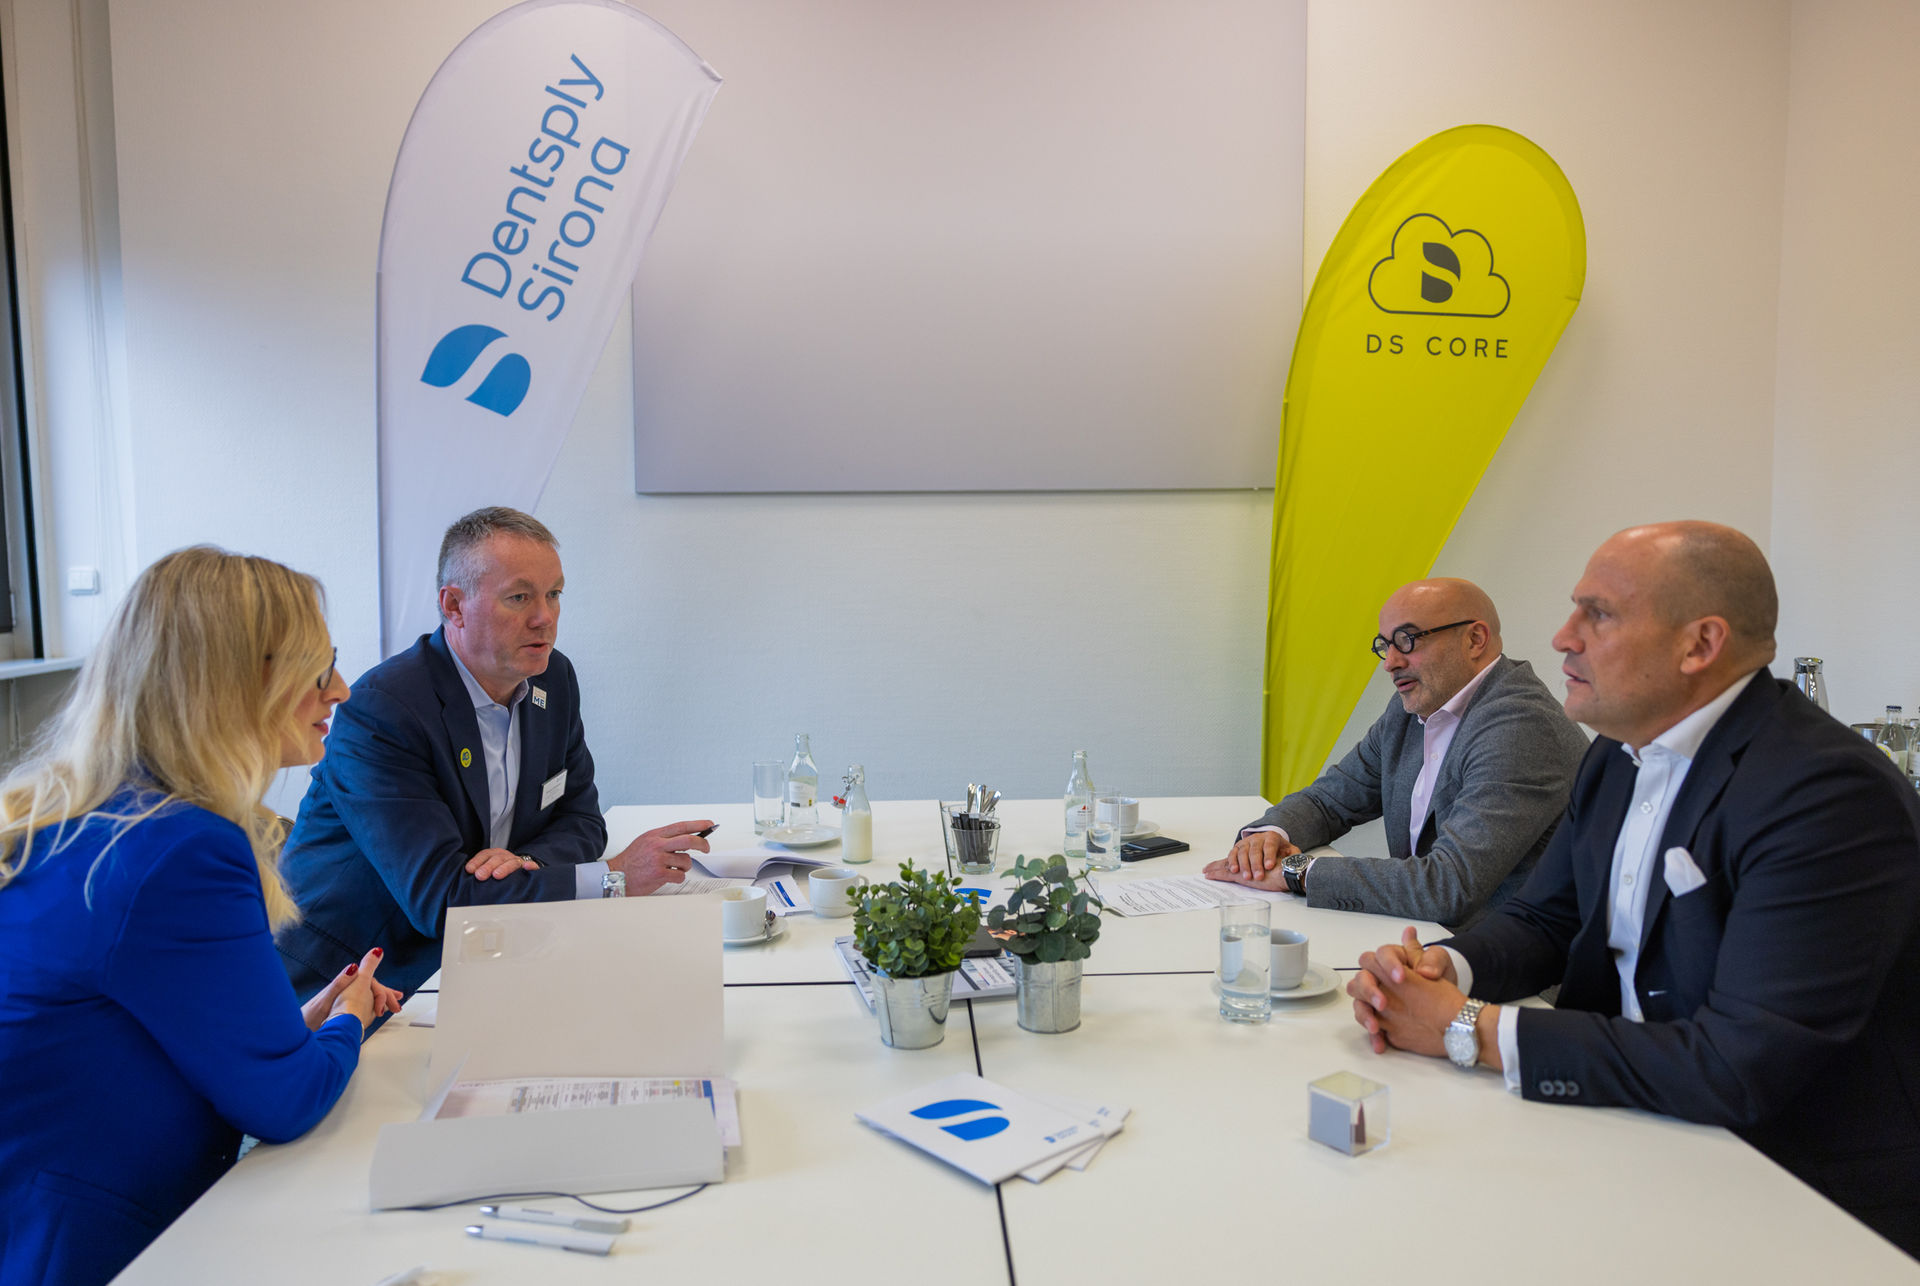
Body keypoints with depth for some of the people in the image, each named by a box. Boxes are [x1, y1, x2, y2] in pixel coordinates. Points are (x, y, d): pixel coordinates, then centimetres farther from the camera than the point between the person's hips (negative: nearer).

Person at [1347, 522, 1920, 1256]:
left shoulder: (1831, 794, -24)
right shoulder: (1622, 753, 4)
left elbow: (1739, 1069, -30)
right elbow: (1543, 919, 11)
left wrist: (1470, 1029, -25)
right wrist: (1444, 968, -13)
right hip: (1640, 1133, 7)